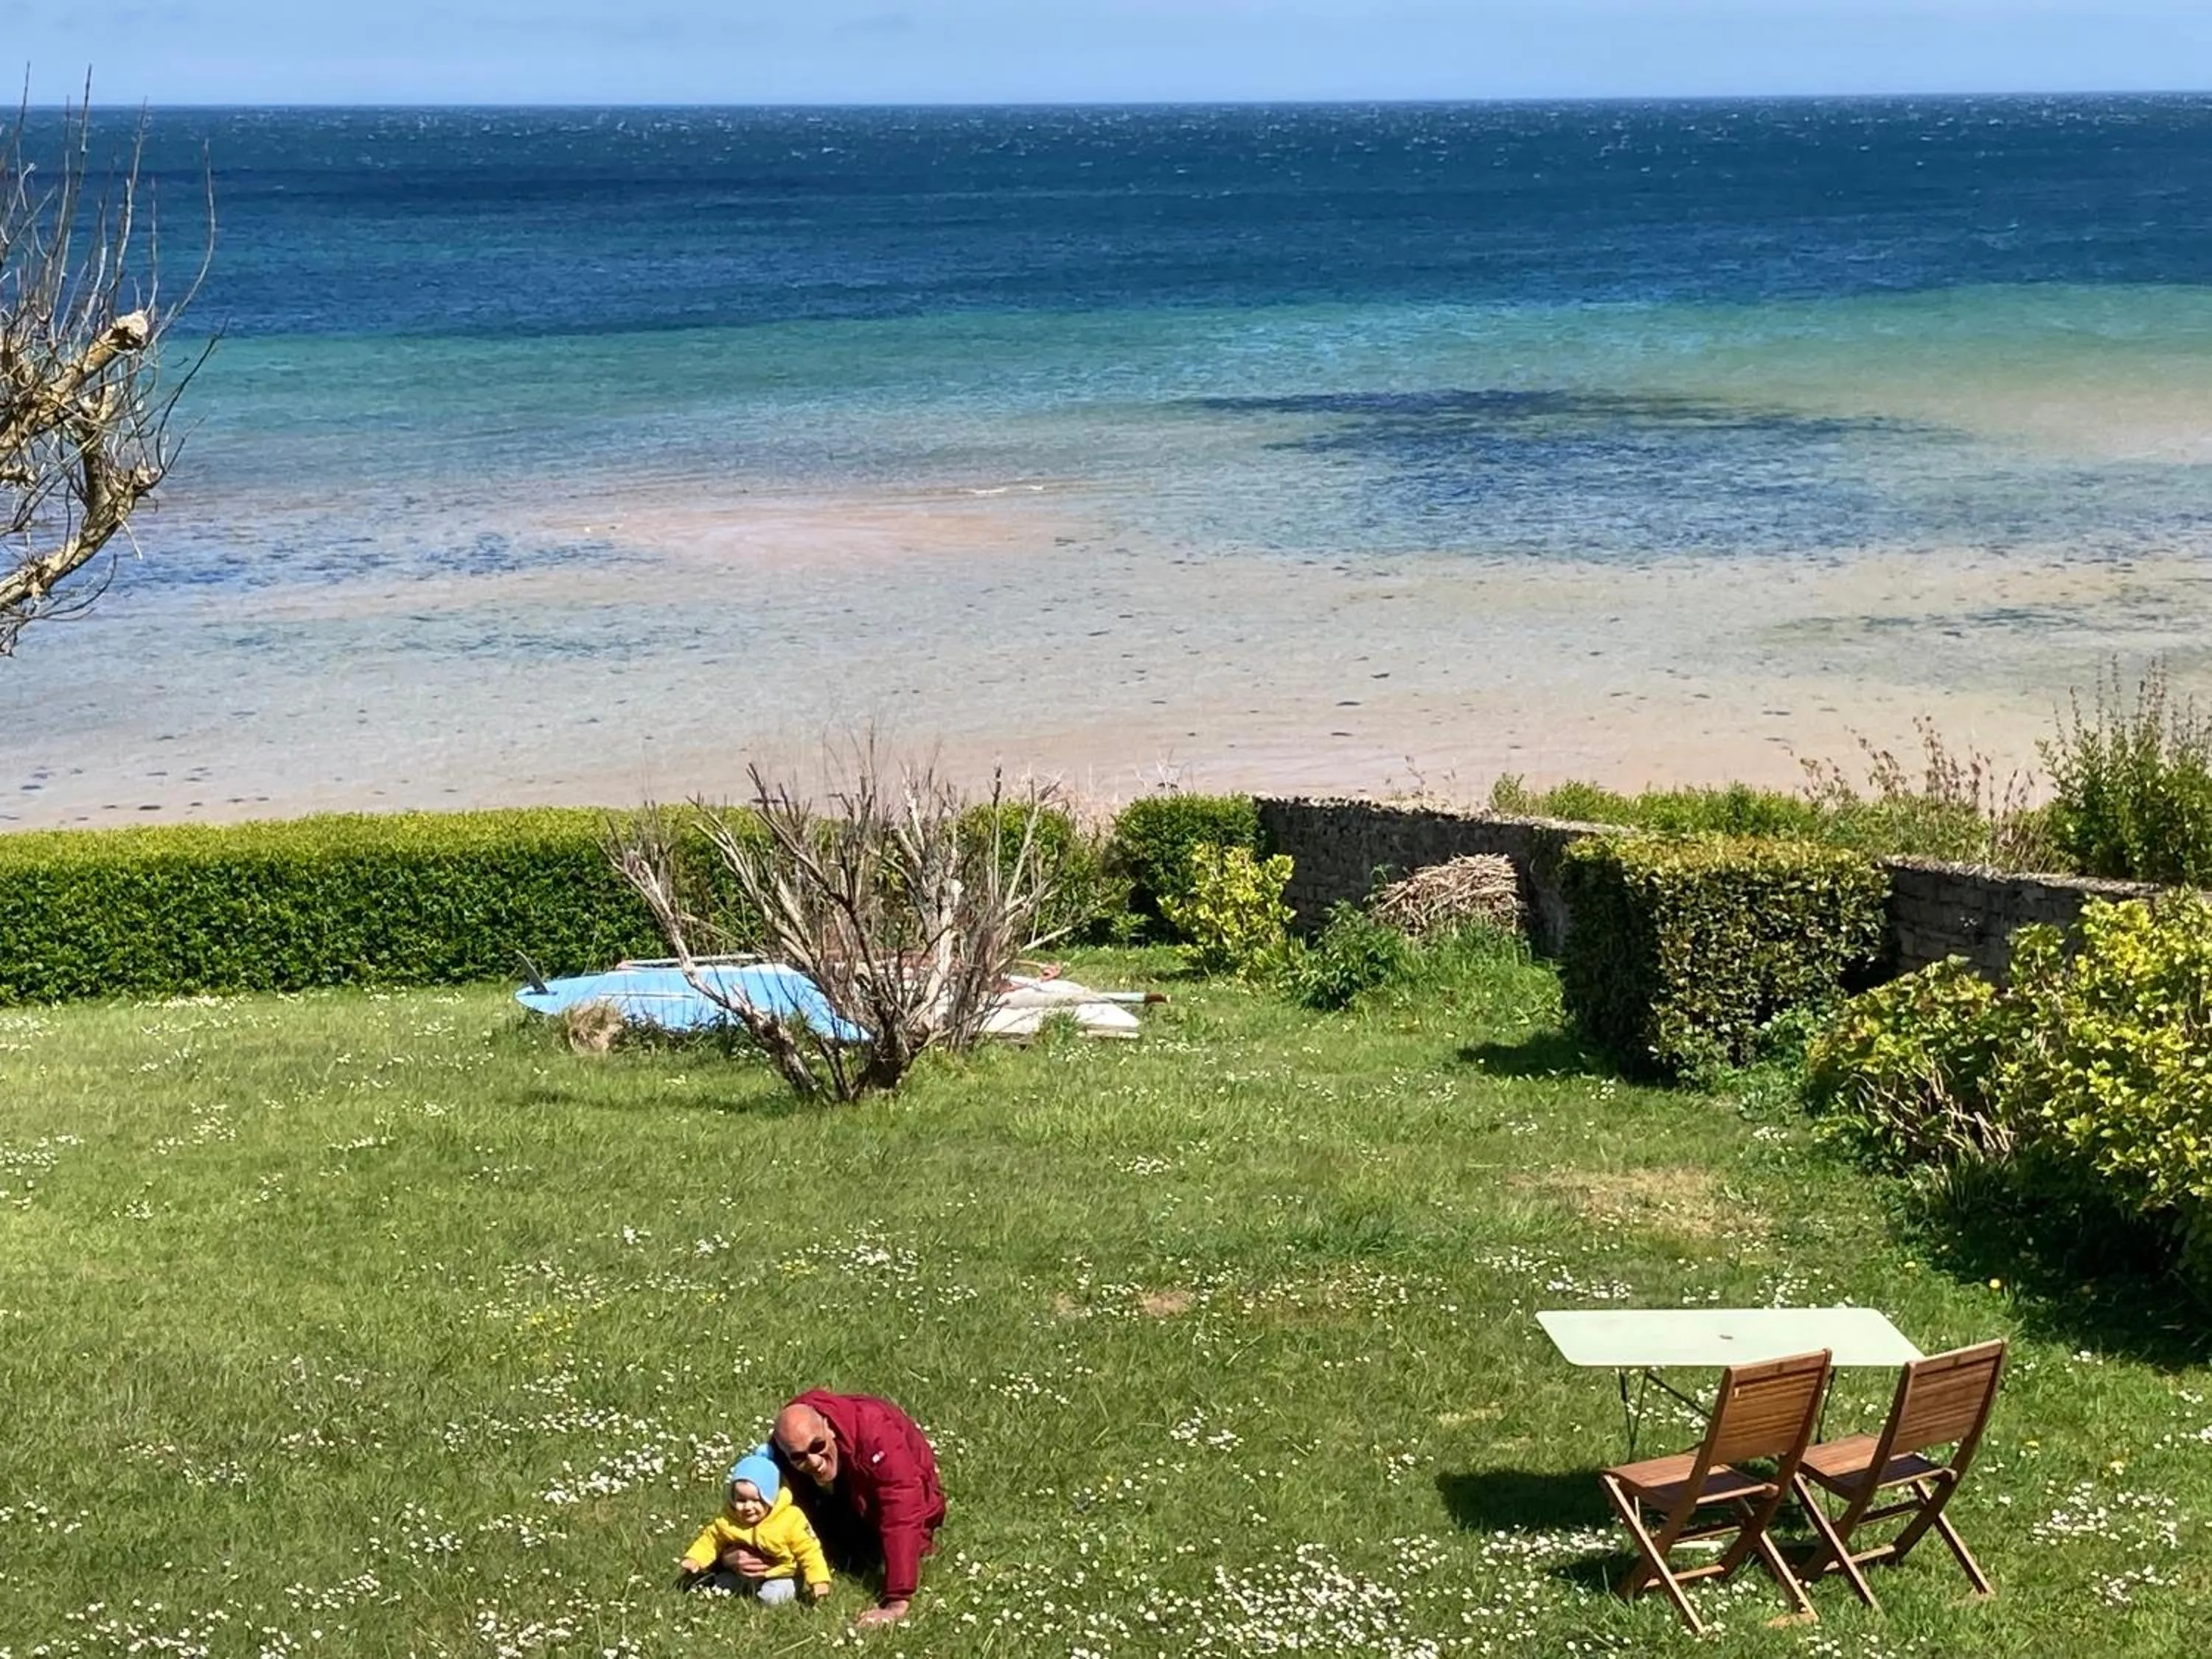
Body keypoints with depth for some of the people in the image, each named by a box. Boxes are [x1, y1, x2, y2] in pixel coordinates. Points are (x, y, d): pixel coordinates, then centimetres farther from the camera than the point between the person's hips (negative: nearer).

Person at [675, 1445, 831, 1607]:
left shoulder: (791, 1520, -25)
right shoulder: (727, 1521, -14)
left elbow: (809, 1551, -20)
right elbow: (711, 1539, 2)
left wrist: (819, 1580, -27)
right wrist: (693, 1559, -13)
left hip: (781, 1576, -4)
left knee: (772, 1597, -26)